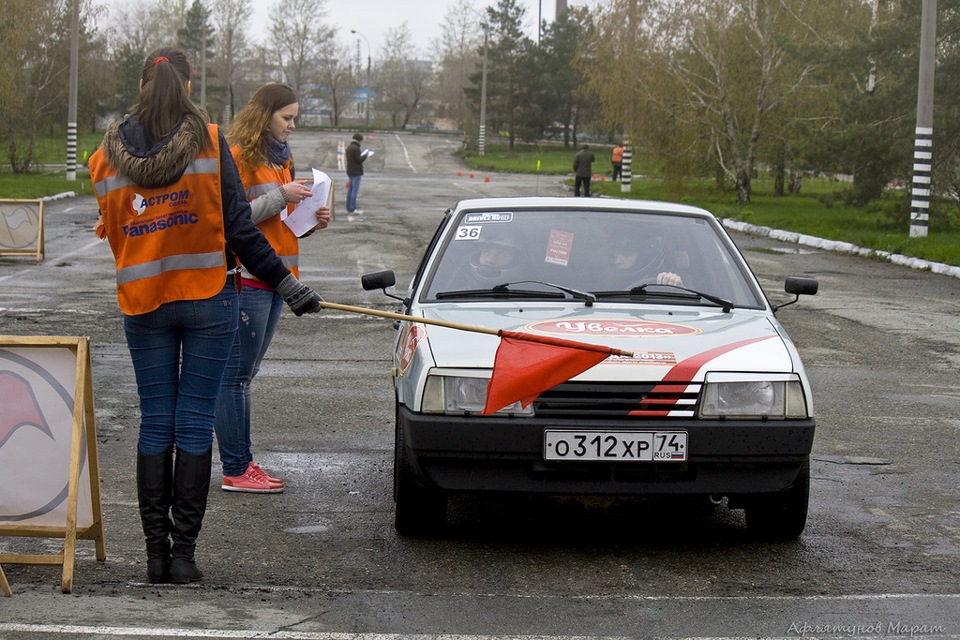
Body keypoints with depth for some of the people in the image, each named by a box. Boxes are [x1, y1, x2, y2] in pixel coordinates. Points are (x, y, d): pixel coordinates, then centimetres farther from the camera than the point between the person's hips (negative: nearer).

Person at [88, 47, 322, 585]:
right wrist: (287, 284, -5)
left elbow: (113, 233, 5)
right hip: (208, 299, -2)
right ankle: (184, 552, 1)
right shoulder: (209, 142, -7)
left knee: (156, 424, 9)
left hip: (142, 305, 3)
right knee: (194, 424, 1)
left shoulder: (107, 156, 2)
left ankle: (156, 551, 9)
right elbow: (239, 228, -10)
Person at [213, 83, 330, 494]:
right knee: (237, 375, -5)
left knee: (245, 374, 12)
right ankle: (235, 470, -3)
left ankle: (242, 463, 15)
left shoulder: (279, 158, 20)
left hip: (275, 277, 9)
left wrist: (311, 220, 9)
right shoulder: (238, 157, -9)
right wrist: (281, 197, -18)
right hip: (247, 278, -9)